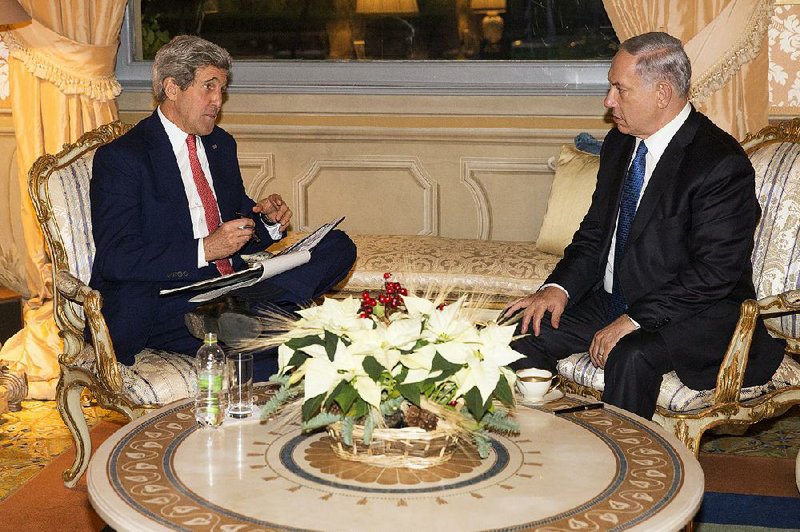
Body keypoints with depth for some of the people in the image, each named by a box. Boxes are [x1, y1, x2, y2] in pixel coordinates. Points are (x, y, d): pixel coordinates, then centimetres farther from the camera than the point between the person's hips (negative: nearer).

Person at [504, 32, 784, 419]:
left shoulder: (722, 163, -18)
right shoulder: (620, 144, 8)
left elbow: (714, 273, -21)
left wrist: (634, 320, -25)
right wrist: (559, 286, -6)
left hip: (694, 314, -7)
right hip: (611, 301, 8)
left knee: (631, 357, -36)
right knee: (526, 331, -9)